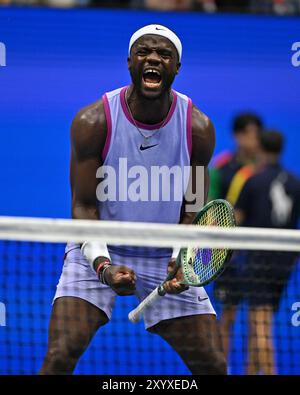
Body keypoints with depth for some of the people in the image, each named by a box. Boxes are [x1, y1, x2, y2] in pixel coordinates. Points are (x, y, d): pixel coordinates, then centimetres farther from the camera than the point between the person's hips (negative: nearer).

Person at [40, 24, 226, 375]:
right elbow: (84, 205, -12)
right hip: (99, 253, -2)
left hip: (167, 259, 2)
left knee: (213, 365, -2)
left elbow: (194, 209, -2)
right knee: (60, 355, -19)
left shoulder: (198, 128, -9)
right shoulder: (93, 122, -15)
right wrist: (102, 265, -28)